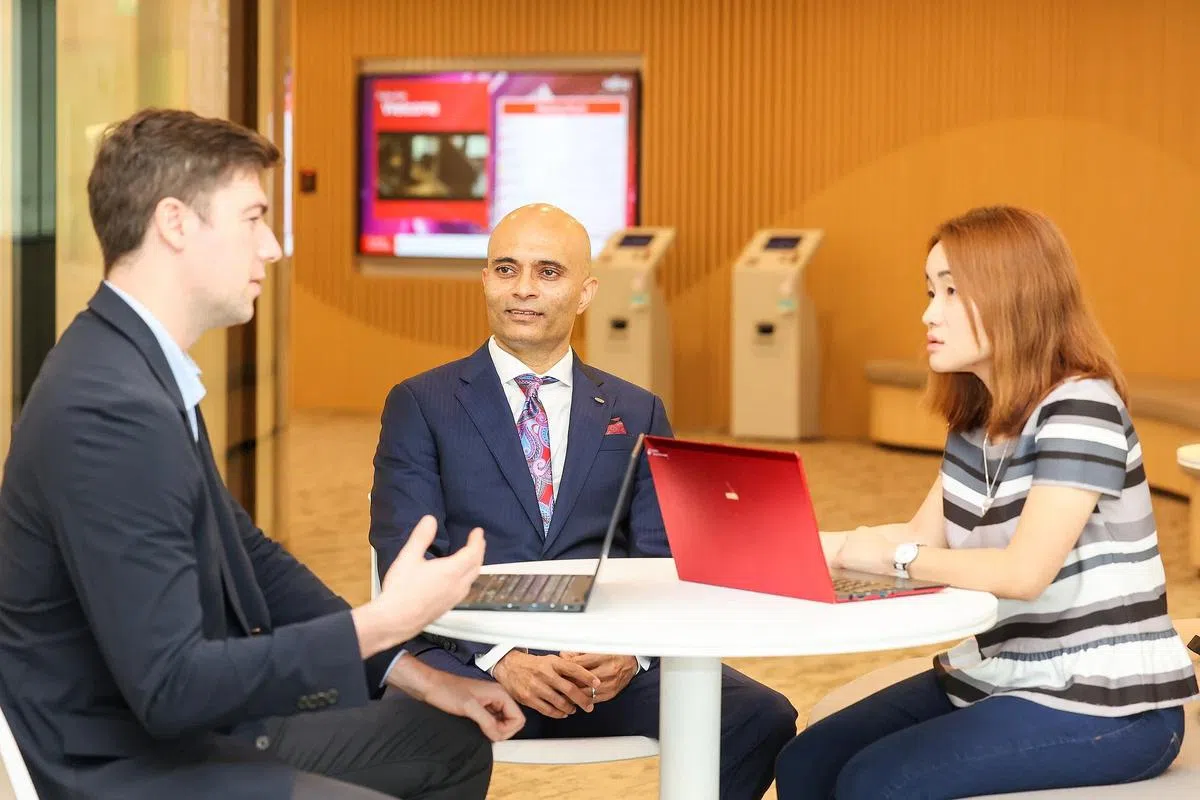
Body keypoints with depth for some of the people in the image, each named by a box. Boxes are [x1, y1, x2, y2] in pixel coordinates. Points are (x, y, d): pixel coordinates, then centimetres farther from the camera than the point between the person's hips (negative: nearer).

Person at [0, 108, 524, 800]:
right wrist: (380, 623, -23)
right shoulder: (109, 408, -26)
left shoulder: (142, 368, 5)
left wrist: (414, 672, 5)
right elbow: (170, 686, -29)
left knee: (453, 740, 16)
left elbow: (252, 555, 13)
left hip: (192, 727, 10)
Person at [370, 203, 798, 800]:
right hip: (470, 652, -3)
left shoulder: (637, 414, 17)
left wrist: (631, 650, -12)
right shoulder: (420, 405, 10)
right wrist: (500, 658, -17)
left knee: (763, 718, -22)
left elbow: (662, 561, 11)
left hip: (610, 654, 3)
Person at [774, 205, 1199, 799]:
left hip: (1103, 705, -8)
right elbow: (922, 538, 8)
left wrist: (890, 555, -16)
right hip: (999, 678, 9)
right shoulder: (975, 419, 10)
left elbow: (1024, 571, -27)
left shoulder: (1079, 408, -18)